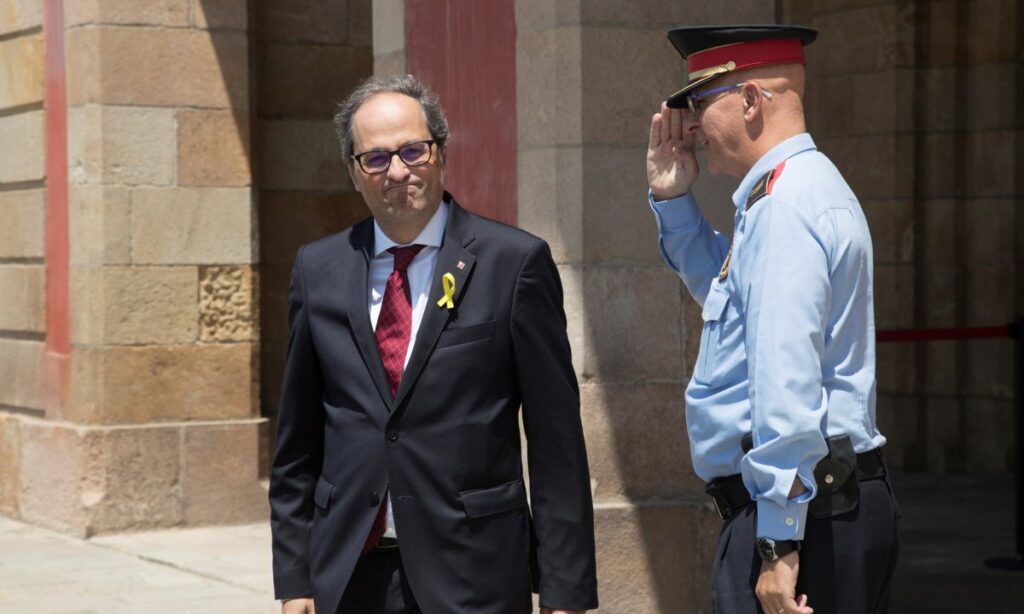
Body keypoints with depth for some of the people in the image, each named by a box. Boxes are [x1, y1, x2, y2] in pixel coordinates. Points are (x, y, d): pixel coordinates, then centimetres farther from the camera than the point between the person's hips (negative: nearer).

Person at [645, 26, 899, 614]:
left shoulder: (786, 206, -17)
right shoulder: (804, 187, 16)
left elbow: (787, 382, -25)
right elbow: (722, 286, 36)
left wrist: (778, 545, -26)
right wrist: (673, 198, 21)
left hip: (803, 507, -11)